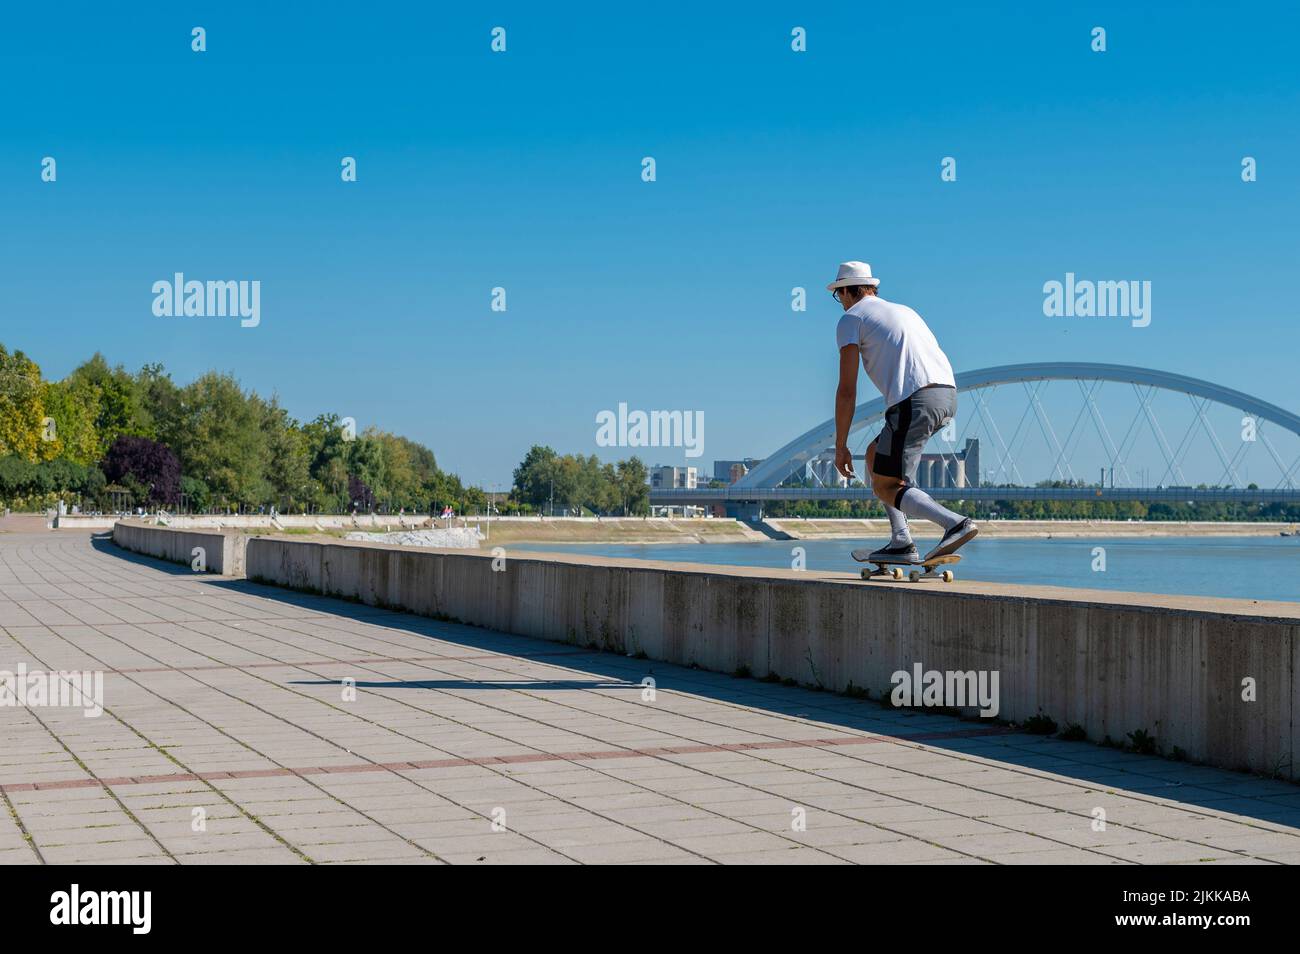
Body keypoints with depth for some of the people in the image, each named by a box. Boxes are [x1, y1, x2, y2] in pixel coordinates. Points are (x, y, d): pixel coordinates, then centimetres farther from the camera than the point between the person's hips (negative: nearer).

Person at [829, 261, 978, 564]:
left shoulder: (851, 319, 9)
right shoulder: (903, 310, 31)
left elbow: (847, 390, 2)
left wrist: (840, 447, 6)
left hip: (914, 400, -8)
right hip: (948, 395, 8)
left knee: (886, 487, -1)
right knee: (875, 454, 23)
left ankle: (956, 524, -22)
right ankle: (901, 542, 14)